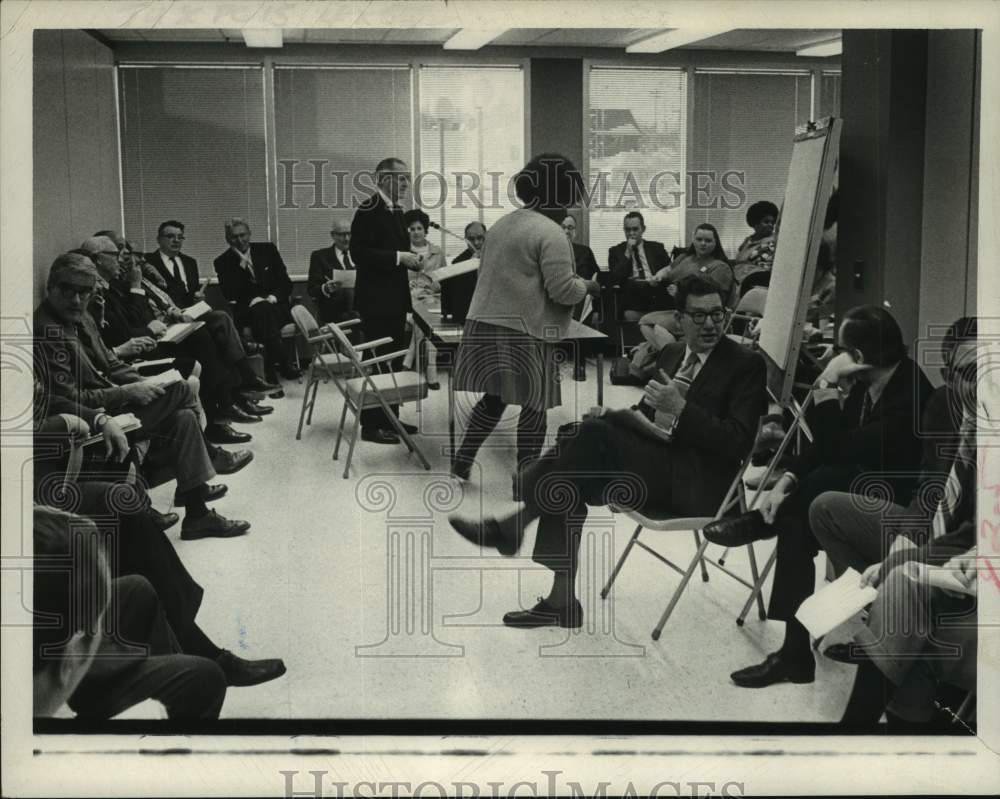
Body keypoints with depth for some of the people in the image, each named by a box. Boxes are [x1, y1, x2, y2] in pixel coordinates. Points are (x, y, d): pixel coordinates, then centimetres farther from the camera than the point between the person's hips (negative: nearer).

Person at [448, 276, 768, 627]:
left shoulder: (746, 364, -4)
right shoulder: (672, 353, 17)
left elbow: (738, 442, -13)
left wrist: (680, 408, -23)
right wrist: (615, 416, -1)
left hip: (695, 484, -7)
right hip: (654, 462, 7)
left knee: (596, 434, -26)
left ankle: (515, 525, -17)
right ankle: (562, 599, -18)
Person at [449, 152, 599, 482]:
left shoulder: (503, 223, 11)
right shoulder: (550, 233, -12)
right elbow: (562, 290, -16)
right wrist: (586, 285, 4)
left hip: (485, 324, 8)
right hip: (524, 332, -7)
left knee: (494, 398, 20)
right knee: (534, 406, 5)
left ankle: (463, 459, 22)